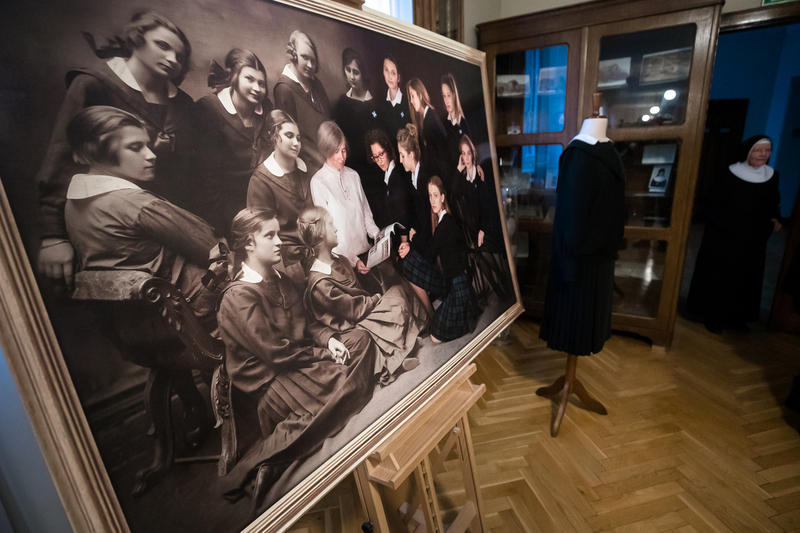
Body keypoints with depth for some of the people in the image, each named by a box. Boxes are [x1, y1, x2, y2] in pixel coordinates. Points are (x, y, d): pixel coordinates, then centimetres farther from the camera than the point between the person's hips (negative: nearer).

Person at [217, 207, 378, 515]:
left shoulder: (278, 279, 9)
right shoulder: (239, 296, -18)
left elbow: (303, 322, 14)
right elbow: (277, 353, -20)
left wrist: (328, 338, -6)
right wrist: (324, 354, -12)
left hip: (297, 359, 9)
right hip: (270, 379, -9)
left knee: (361, 338, 0)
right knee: (344, 384, -26)